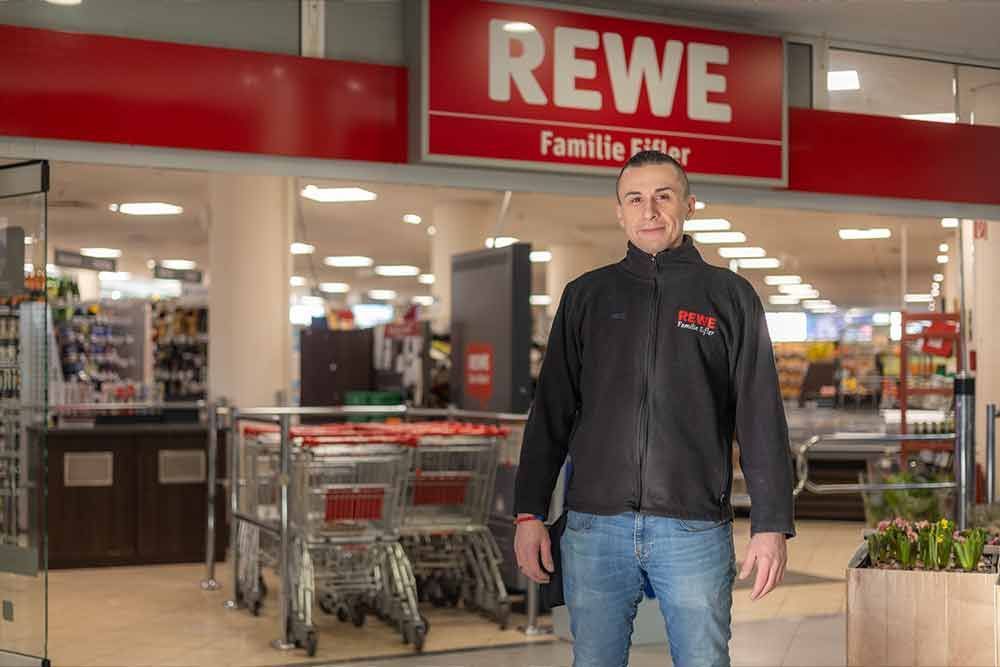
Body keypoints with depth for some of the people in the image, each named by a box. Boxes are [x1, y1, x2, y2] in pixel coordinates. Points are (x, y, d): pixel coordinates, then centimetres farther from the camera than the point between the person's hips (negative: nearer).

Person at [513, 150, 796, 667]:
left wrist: (772, 525, -5)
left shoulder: (730, 296, 6)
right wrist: (529, 513, 4)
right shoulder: (586, 295, 11)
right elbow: (550, 413, 10)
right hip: (594, 528, 2)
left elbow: (761, 421, 2)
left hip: (695, 529, -1)